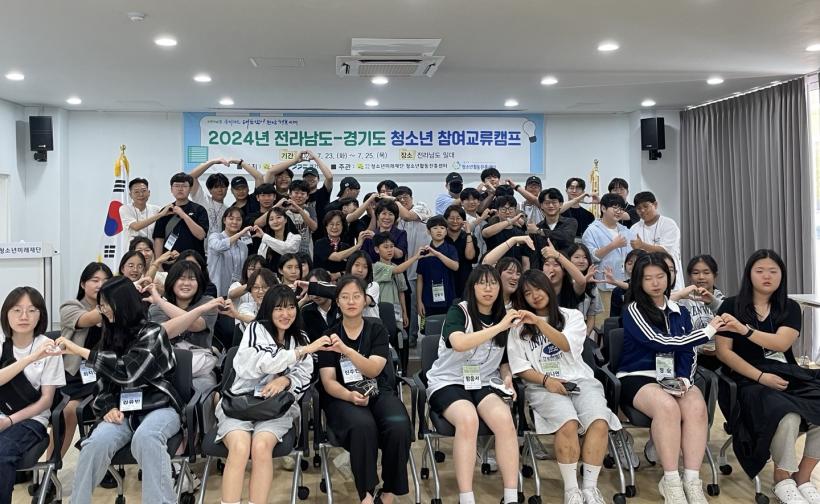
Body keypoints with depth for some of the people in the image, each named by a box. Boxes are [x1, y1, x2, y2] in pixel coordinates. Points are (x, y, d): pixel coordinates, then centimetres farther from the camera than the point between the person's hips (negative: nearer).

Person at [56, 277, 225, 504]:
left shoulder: (152, 332, -5)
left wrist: (81, 352, -16)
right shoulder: (110, 336, 14)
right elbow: (103, 382, 17)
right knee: (96, 443, -30)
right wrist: (109, 408, -5)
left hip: (158, 408, -4)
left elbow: (127, 371, -18)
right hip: (122, 412, 4)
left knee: (145, 438, -39)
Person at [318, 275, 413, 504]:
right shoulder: (329, 335, 5)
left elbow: (373, 370, -11)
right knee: (362, 426, -36)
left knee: (399, 425, -31)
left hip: (379, 393, 1)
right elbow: (328, 381, -4)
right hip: (343, 397, -1)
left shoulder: (377, 330, 5)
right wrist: (350, 395, -25)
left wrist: (346, 350, -28)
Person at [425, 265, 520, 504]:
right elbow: (459, 343, -30)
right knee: (468, 420, -36)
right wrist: (499, 327, -31)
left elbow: (503, 362, 22)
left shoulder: (503, 318, 10)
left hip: (484, 384, 4)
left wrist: (508, 378, 1)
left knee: (504, 419, -29)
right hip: (448, 383, -4)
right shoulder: (458, 311, -7)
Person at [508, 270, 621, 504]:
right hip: (542, 386, -1)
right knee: (568, 424, -33)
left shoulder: (573, 316, 12)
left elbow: (566, 345, -8)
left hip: (580, 380, 2)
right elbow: (520, 368, 6)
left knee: (599, 421, -30)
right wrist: (546, 380, -11)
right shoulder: (519, 327, 11)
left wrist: (539, 322, -21)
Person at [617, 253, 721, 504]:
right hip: (638, 378, -4)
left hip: (673, 378, 4)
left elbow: (687, 352, 14)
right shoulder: (634, 311, -1)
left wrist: (684, 379, -8)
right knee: (667, 406, -36)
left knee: (697, 407, -30)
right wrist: (708, 331, -8)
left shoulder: (680, 312, 16)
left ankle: (692, 481, -27)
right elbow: (660, 342, -14)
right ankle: (671, 481, -25)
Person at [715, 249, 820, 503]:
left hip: (788, 375, 4)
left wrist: (744, 329, -25)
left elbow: (781, 343, -9)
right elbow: (723, 352, -3)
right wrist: (761, 377, -14)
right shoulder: (731, 306, 3)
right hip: (748, 379, -4)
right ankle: (782, 480, -8)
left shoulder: (790, 308, 11)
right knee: (787, 416, -33)